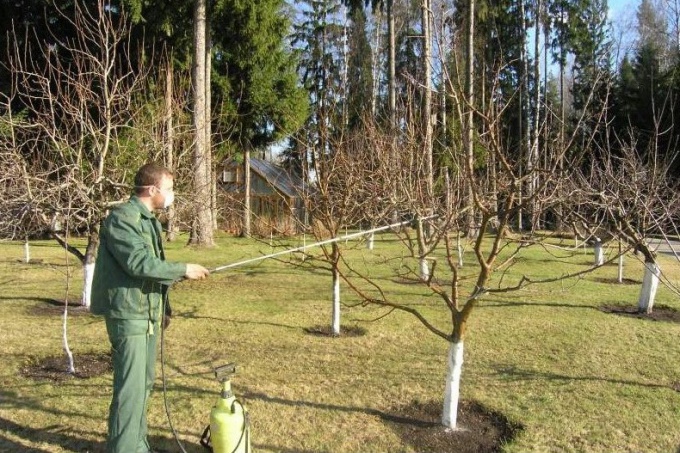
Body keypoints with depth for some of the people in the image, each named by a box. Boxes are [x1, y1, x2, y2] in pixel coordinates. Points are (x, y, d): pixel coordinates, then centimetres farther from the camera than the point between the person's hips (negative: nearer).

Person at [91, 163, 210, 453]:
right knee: (130, 387, -6)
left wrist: (164, 306, 18)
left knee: (144, 382, 16)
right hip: (128, 314, -9)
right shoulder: (121, 218, -15)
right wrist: (184, 270, -17)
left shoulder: (149, 220, 15)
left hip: (148, 312, 10)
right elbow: (139, 263, -24)